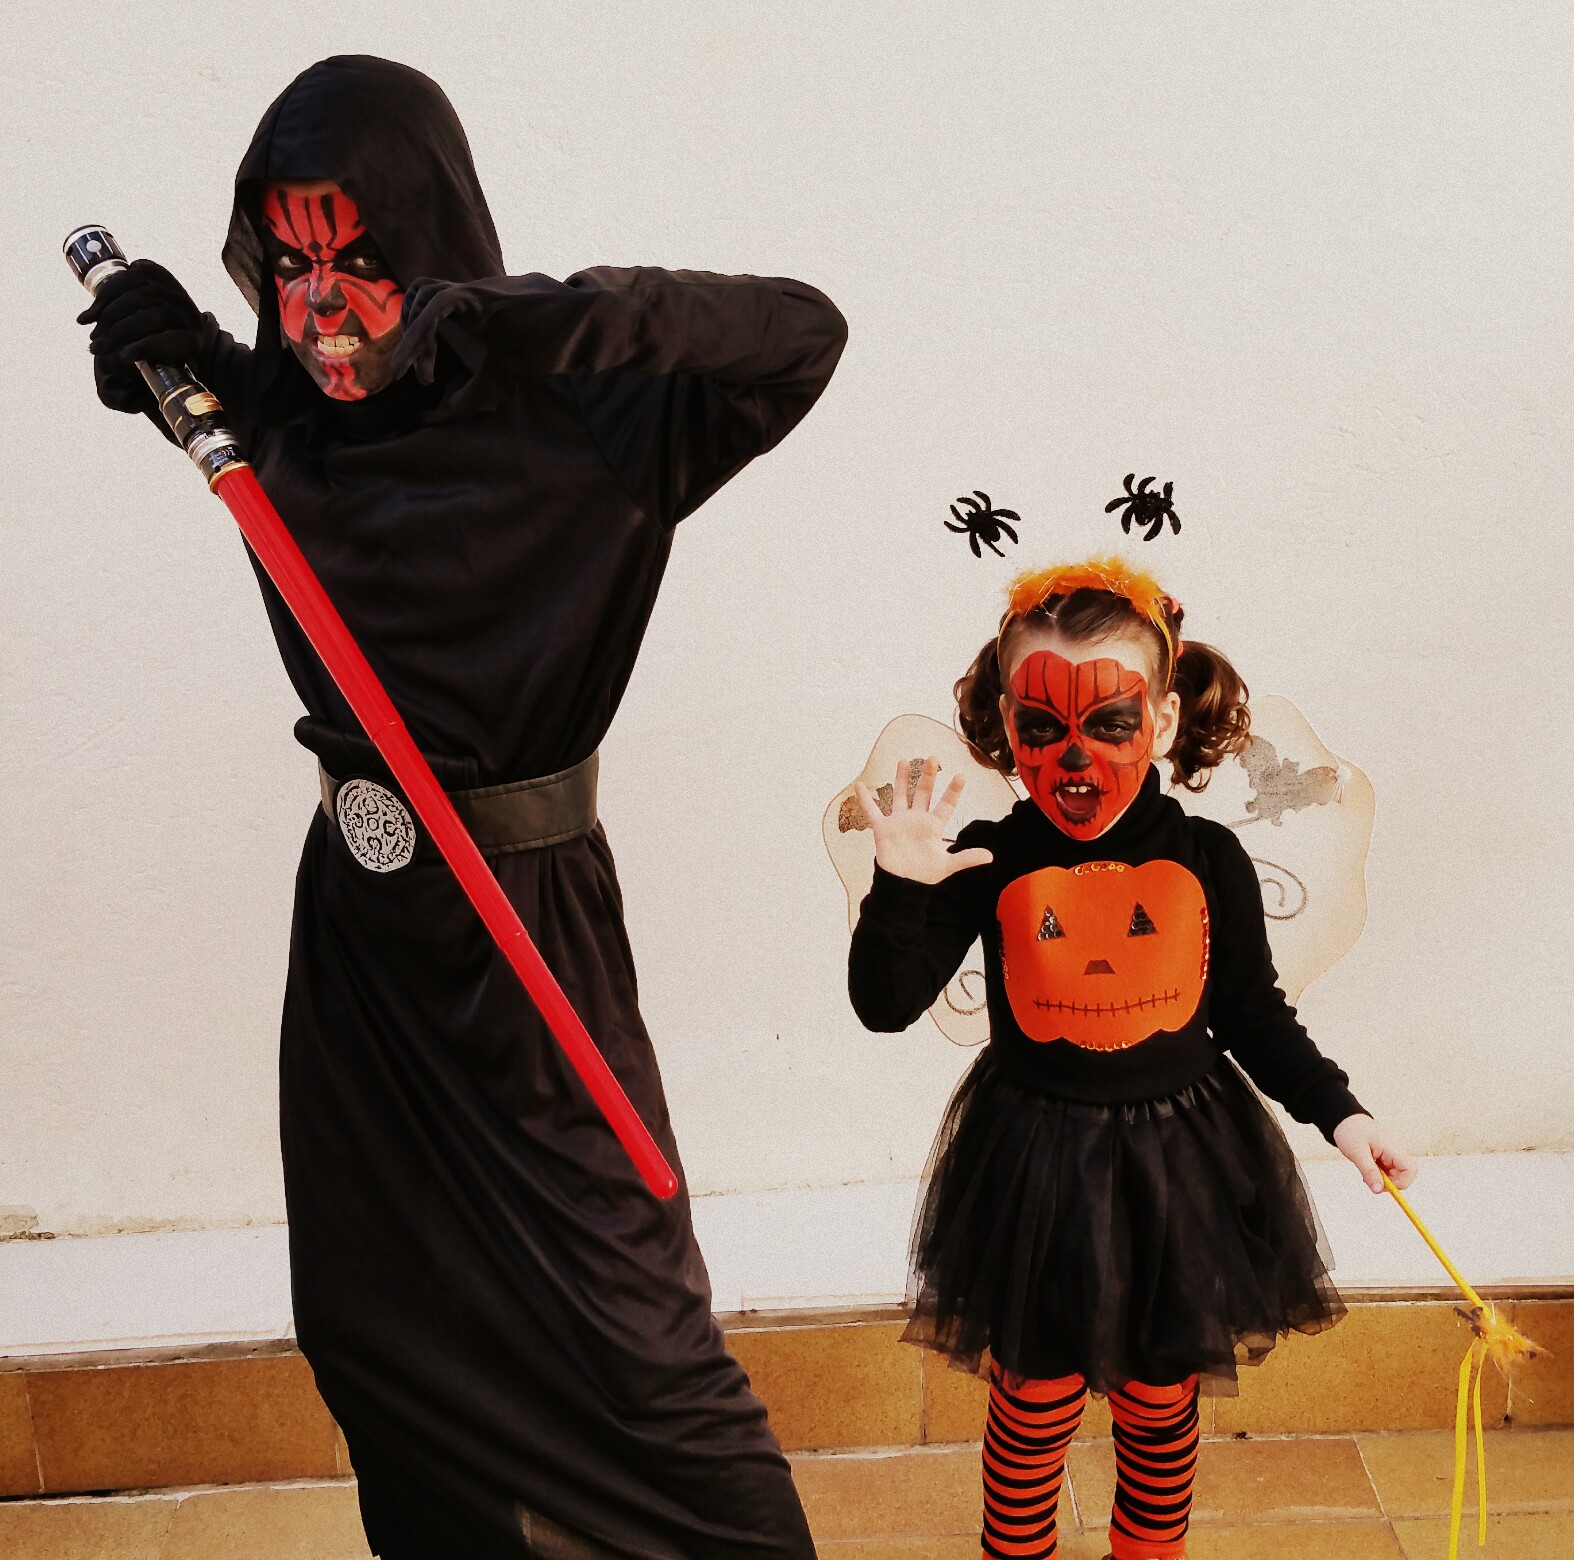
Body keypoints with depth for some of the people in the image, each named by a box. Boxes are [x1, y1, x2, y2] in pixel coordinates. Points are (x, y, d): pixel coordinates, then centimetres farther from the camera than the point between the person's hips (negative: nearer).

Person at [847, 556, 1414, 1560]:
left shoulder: (1208, 861, -6)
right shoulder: (989, 865, -10)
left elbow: (1254, 1014, 4)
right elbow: (886, 1005, -11)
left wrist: (1337, 1109, -3)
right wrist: (900, 891, -25)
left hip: (1180, 1160, 2)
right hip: (1035, 1166, -1)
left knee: (1162, 1400, 16)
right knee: (1036, 1396, 10)